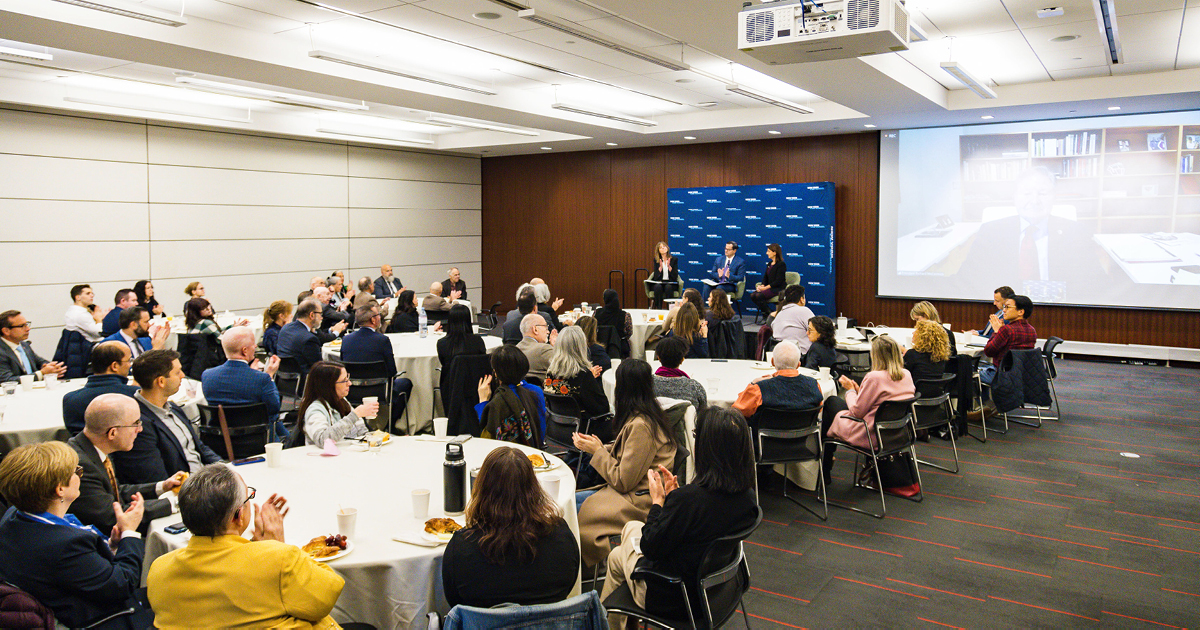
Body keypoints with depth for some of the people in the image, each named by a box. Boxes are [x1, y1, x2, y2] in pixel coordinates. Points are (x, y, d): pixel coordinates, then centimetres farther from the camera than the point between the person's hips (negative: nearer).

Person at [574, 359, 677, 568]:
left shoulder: (641, 425, -23)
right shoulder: (647, 415, 5)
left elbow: (623, 481, -19)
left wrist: (598, 451, -8)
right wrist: (600, 446, 3)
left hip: (640, 502, -9)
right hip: (635, 490, 9)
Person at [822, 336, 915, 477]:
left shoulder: (874, 377, -25)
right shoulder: (907, 375, 0)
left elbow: (856, 412, -17)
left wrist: (850, 390, -1)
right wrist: (859, 390, 9)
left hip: (872, 437, -8)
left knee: (830, 402, 16)